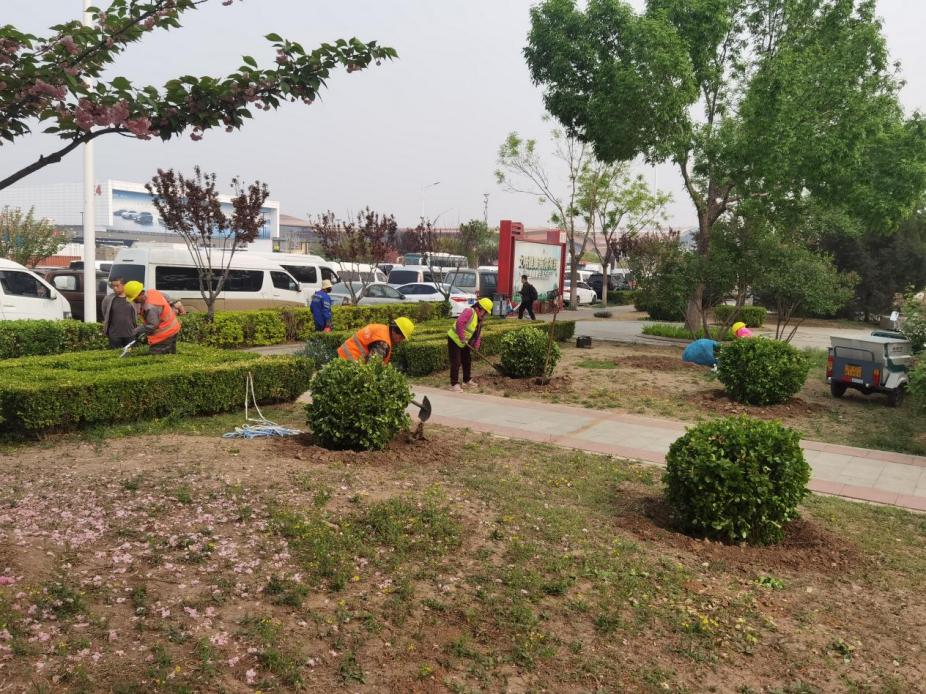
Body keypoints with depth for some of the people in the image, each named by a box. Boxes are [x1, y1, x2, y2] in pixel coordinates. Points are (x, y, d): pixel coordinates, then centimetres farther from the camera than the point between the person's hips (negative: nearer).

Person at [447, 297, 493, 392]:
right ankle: (454, 384, -6)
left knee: (467, 361, 18)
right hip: (454, 339, -10)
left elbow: (478, 334, 11)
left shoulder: (479, 319, 9)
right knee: (456, 362, -9)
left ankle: (467, 380, 33)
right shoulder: (469, 312, -22)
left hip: (464, 343, 10)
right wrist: (462, 337, -30)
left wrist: (476, 346, 0)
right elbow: (459, 323, -34)